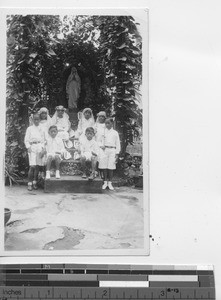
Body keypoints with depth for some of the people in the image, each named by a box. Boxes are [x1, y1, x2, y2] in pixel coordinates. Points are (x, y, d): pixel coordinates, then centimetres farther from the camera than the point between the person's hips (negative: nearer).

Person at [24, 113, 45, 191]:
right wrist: (28, 147, -7)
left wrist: (42, 148, 1)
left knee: (37, 166, 1)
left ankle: (35, 182, 11)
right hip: (32, 147, -2)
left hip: (40, 147, 2)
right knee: (32, 166, -12)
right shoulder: (29, 128, 7)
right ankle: (29, 183, -7)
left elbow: (43, 140, 13)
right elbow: (26, 139, 5)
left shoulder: (41, 129, 13)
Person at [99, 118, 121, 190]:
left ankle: (110, 183, 8)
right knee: (104, 167, -1)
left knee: (111, 167, -2)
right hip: (105, 150, 2)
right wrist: (102, 146, -8)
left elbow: (118, 144, 6)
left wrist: (117, 154, 1)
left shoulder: (115, 133, 5)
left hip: (112, 150, -1)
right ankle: (105, 182, 11)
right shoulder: (104, 131, 10)